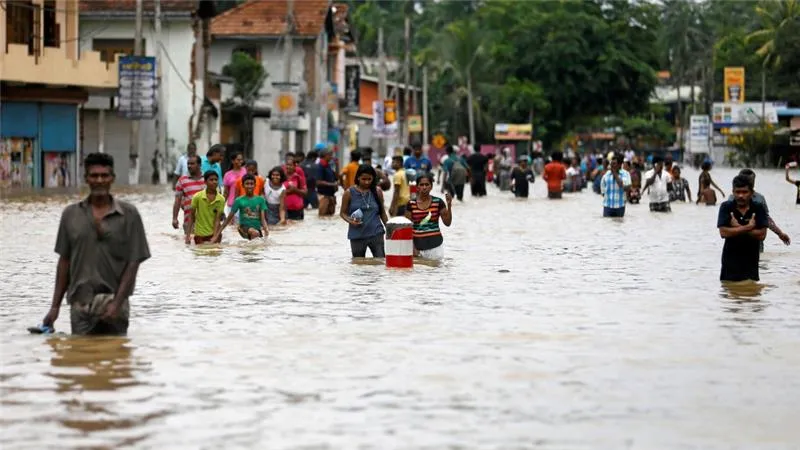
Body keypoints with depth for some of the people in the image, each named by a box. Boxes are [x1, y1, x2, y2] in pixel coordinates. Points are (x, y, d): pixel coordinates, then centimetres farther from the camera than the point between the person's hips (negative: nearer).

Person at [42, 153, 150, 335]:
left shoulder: (128, 214, 0)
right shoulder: (71, 214, 8)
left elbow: (133, 263, -2)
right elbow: (64, 261, 12)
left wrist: (117, 303, -12)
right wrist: (55, 306, 7)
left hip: (113, 302, -2)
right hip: (80, 305, 2)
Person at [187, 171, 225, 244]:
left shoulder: (221, 199, -6)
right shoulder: (198, 197, -8)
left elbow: (217, 219, -8)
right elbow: (192, 216, -1)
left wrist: (215, 237, -18)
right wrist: (188, 235, -4)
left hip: (214, 234, 1)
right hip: (200, 235, -1)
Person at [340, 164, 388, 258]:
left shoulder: (377, 192, 3)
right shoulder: (349, 193, -3)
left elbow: (382, 213, 13)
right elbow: (343, 213, 5)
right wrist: (350, 221, -15)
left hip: (376, 233, 0)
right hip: (357, 236, 0)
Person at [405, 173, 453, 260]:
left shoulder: (438, 202, 0)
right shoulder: (411, 204, 1)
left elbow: (447, 223, -1)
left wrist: (449, 206, -14)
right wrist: (412, 247, -5)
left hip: (435, 245, -1)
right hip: (418, 245, 1)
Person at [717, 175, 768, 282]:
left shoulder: (758, 209, -2)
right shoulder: (726, 207, -3)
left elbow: (761, 235, -12)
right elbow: (723, 232, -15)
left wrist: (738, 228, -14)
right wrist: (748, 227, -15)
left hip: (750, 260, 0)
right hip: (730, 260, 0)